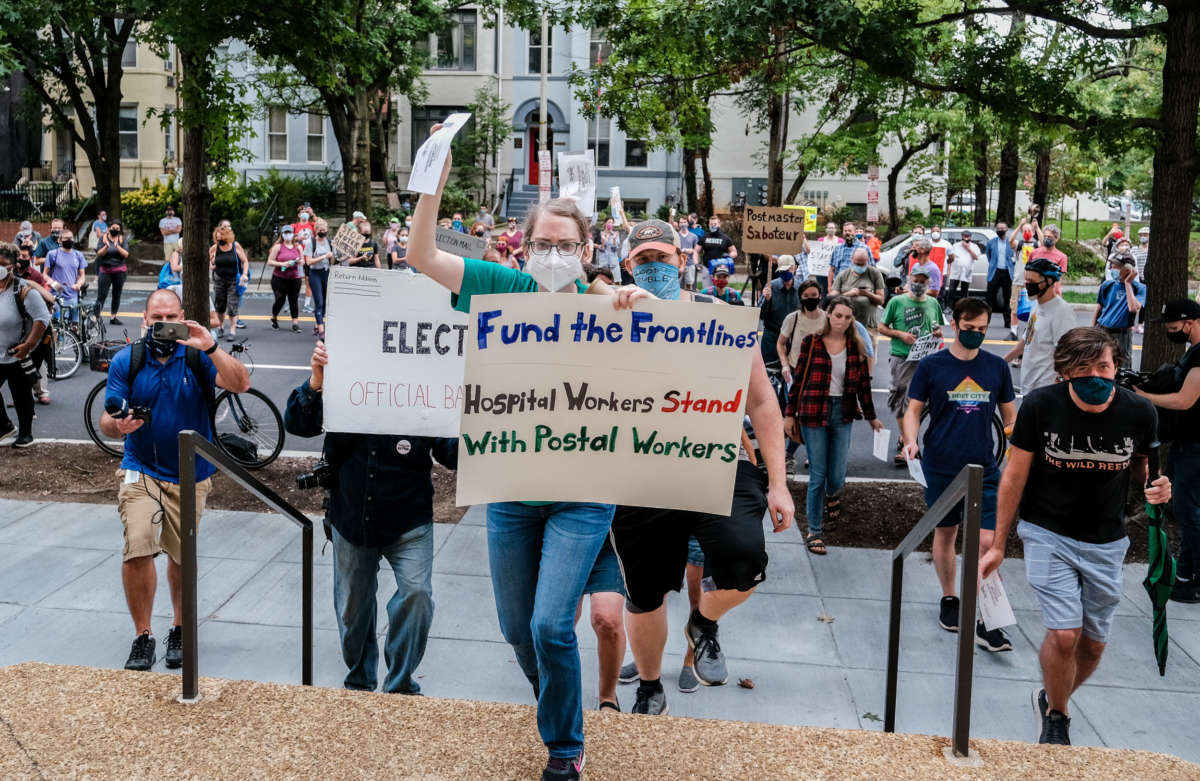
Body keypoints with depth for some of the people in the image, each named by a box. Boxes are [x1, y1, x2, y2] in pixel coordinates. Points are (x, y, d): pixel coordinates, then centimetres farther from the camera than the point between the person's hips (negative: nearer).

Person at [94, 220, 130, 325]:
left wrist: (117, 246, -21)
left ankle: (113, 317, 16)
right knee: (101, 295, -8)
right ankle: (95, 316, -10)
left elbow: (126, 254, -6)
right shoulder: (103, 238, 2)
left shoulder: (122, 239, 4)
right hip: (105, 270, -2)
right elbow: (99, 254, -4)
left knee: (117, 294, 7)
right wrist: (106, 246, -21)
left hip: (119, 271, 2)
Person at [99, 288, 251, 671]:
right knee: (137, 549, -18)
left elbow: (241, 385, -22)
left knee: (182, 557, 12)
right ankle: (142, 636, -2)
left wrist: (211, 347, -34)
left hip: (190, 474, 1)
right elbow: (107, 420, -5)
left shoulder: (198, 356, -6)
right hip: (141, 471, 0)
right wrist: (118, 424, -28)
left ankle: (180, 629, 33)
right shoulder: (126, 361, -3)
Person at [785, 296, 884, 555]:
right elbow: (799, 379, 2)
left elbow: (863, 383, 13)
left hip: (842, 413, 2)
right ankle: (813, 531, 10)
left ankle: (831, 494, 40)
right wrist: (790, 414, 1)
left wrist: (871, 416, 17)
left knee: (837, 477, 2)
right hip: (813, 413, -2)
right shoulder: (811, 342, -2)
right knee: (818, 475, -2)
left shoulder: (856, 347, 5)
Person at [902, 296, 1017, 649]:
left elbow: (1009, 414, 13)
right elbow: (914, 410, 2)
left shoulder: (997, 367, 5)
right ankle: (949, 599, 33)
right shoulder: (931, 365, -1)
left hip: (984, 467, 1)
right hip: (941, 467, -1)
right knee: (945, 533, 13)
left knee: (987, 541, -8)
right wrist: (911, 440, -16)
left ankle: (985, 622, -2)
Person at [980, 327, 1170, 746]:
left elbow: (1143, 465, 8)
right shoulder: (1041, 406, -17)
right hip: (1048, 534, -3)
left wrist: (1157, 486, -18)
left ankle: (1051, 698, 42)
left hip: (1105, 542, 3)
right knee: (1064, 634, -15)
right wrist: (997, 545, -3)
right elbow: (1015, 475, -7)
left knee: (1093, 644, 11)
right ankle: (1056, 718, 14)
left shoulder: (1139, 413, -12)